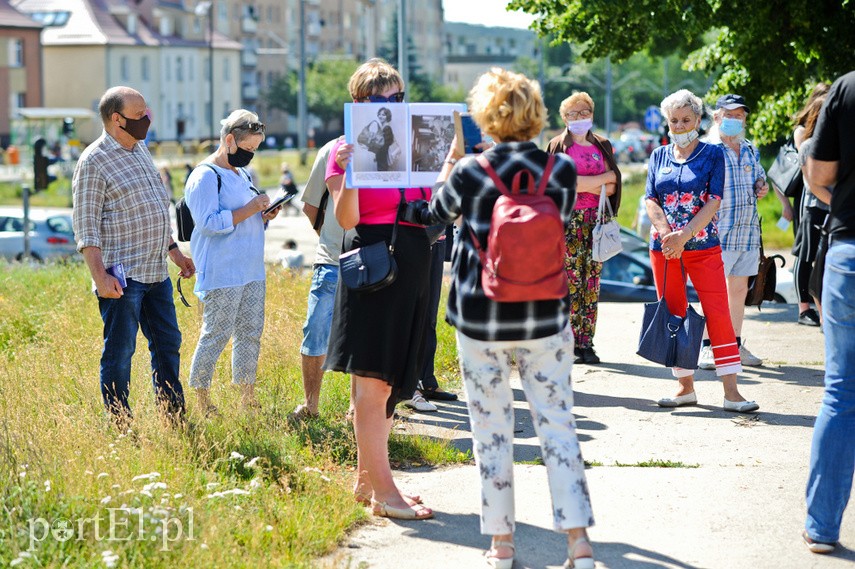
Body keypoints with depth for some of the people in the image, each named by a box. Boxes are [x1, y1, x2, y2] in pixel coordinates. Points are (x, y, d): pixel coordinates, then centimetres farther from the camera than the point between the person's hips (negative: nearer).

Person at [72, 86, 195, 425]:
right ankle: (120, 427, 7)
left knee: (168, 344, 14)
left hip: (156, 272, 9)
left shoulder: (140, 149, 14)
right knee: (119, 353, -1)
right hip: (122, 277, -9)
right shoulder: (94, 162, -12)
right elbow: (85, 226, -15)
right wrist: (100, 276, -21)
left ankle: (174, 419, 24)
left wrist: (173, 250, 23)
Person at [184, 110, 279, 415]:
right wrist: (250, 209, -20)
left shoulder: (242, 174, 18)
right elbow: (209, 222, -21)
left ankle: (247, 398, 16)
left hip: (252, 272, 9)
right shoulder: (205, 177, -11)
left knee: (251, 333, 9)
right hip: (221, 274, -9)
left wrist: (264, 215, 6)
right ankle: (201, 398, 3)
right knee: (217, 335, -6)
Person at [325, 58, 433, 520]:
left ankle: (365, 480, 21)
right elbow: (346, 219, -14)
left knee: (391, 382, 12)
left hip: (412, 269, 7)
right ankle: (383, 490, -7)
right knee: (373, 384, -8)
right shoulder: (348, 149, -4)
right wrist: (348, 170, -28)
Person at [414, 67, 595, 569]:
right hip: (545, 318, 1)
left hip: (481, 319, -1)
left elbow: (436, 214, 9)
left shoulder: (469, 173, -10)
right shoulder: (563, 170, -5)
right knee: (558, 424, 6)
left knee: (492, 430, 8)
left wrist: (451, 160, 22)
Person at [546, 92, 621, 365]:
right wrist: (600, 180, -6)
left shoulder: (602, 146, 16)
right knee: (570, 282, -8)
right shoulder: (557, 146, 5)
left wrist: (584, 184, -9)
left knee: (592, 283, 0)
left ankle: (586, 343, 2)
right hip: (569, 218, -3)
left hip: (597, 219, 3)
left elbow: (613, 185, 8)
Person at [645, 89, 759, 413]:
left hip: (703, 246, -3)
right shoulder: (659, 156, 10)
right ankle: (685, 387, 15)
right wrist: (668, 236, -13)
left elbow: (714, 202, -8)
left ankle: (731, 392, -9)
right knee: (673, 316, 6)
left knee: (718, 315, -9)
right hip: (664, 248, 3)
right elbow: (651, 200, 3)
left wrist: (684, 235, -18)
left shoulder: (713, 154, 1)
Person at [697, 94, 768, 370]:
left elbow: (759, 175, 30)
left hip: (748, 231, 7)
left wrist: (762, 185, 6)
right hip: (719, 232, -7)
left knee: (739, 290, 11)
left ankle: (736, 345, 18)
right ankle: (708, 347, -1)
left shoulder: (751, 151, 15)